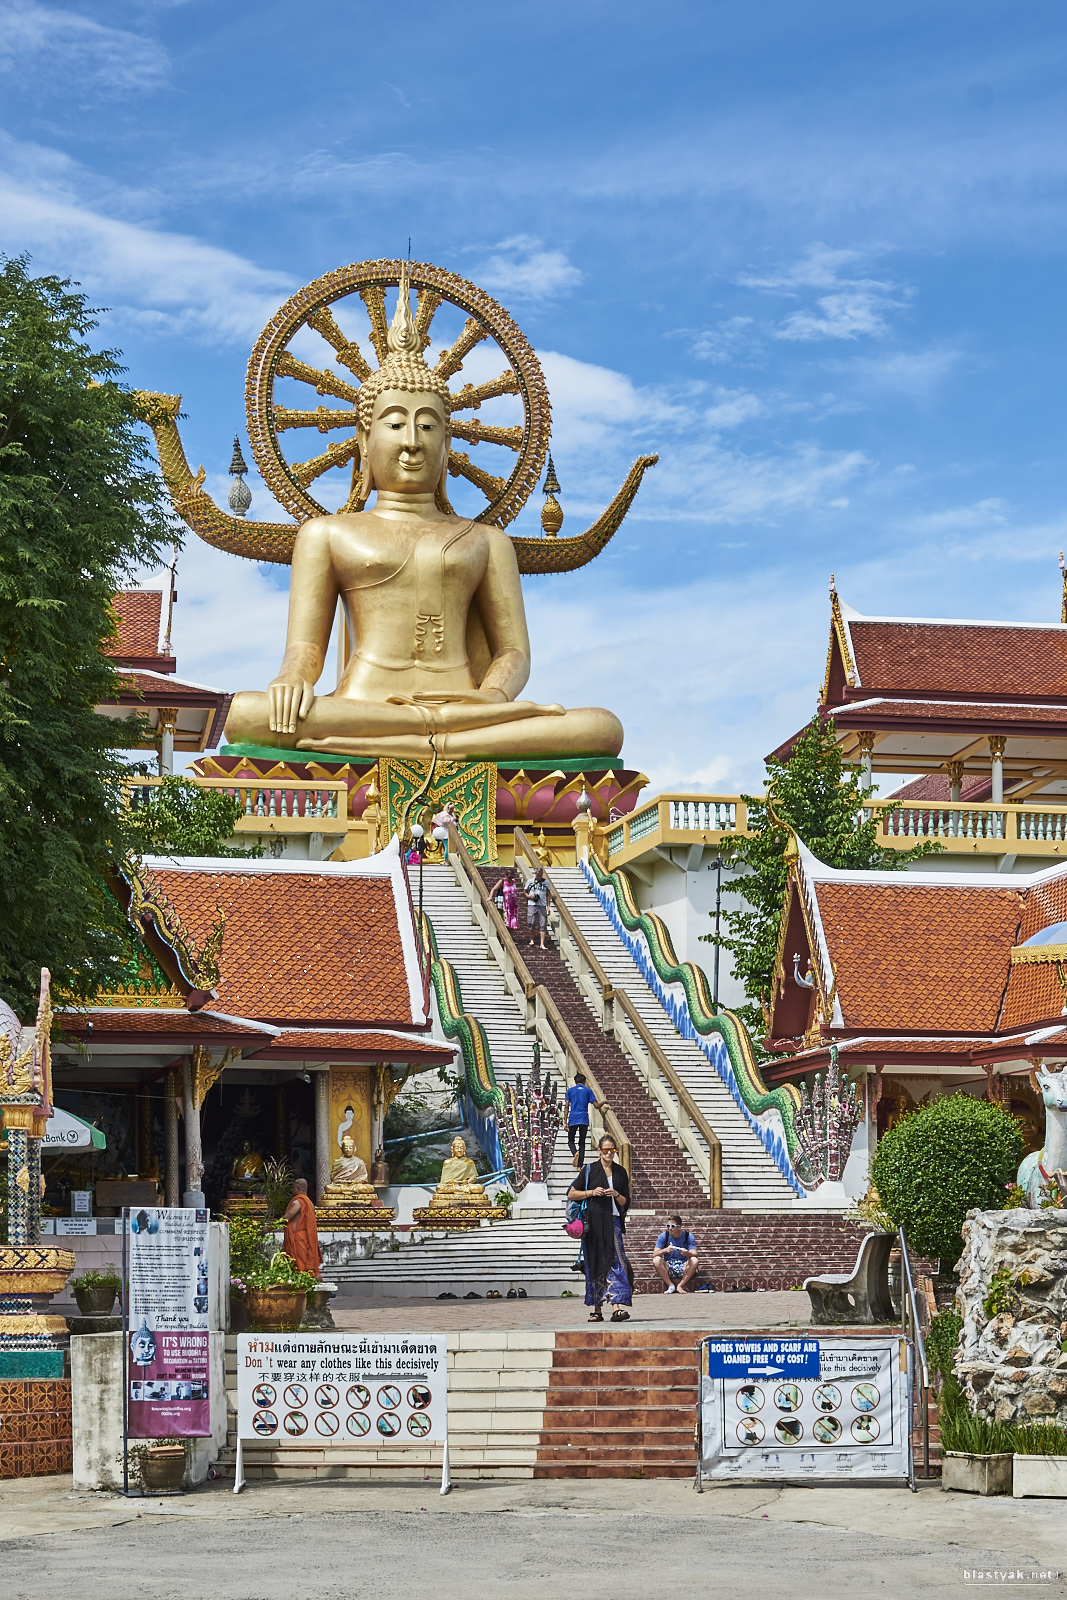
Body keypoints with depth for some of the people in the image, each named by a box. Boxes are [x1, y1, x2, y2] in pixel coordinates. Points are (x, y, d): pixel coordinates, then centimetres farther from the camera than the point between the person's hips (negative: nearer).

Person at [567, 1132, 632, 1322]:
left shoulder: (620, 1172, 12)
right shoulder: (589, 1169, 5)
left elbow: (626, 1202, 14)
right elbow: (571, 1194, 5)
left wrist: (616, 1195, -7)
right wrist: (591, 1192, -8)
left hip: (614, 1222, 1)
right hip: (594, 1223, -1)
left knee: (616, 1263, -11)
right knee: (595, 1264, 1)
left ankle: (617, 1307, -20)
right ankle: (597, 1309, 8)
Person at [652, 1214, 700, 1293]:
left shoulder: (688, 1236, -3)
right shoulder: (664, 1236, -3)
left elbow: (694, 1254, -13)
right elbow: (654, 1255, -11)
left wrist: (688, 1253, -37)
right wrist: (665, 1250, -32)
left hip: (683, 1267, 0)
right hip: (668, 1268, 0)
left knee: (695, 1260, -29)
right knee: (656, 1260, -29)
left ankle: (680, 1285, -17)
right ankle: (670, 1285, -16)